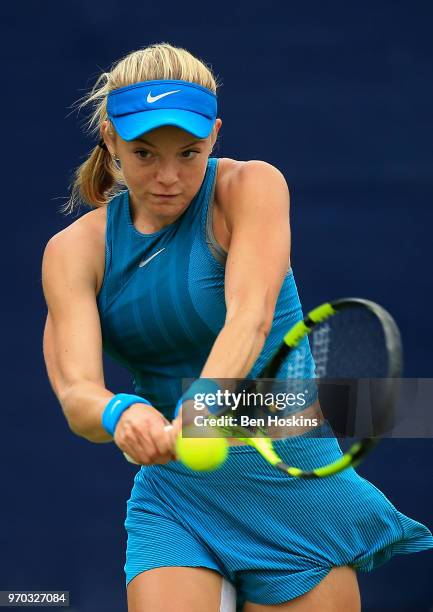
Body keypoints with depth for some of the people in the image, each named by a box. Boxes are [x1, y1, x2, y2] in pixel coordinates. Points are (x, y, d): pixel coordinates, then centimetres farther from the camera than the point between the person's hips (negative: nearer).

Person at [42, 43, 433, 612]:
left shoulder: (250, 186, -8)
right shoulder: (75, 250, -1)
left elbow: (251, 318, -25)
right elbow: (76, 393, -15)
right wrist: (120, 413, -39)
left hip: (294, 486, -2)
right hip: (171, 490, 2)